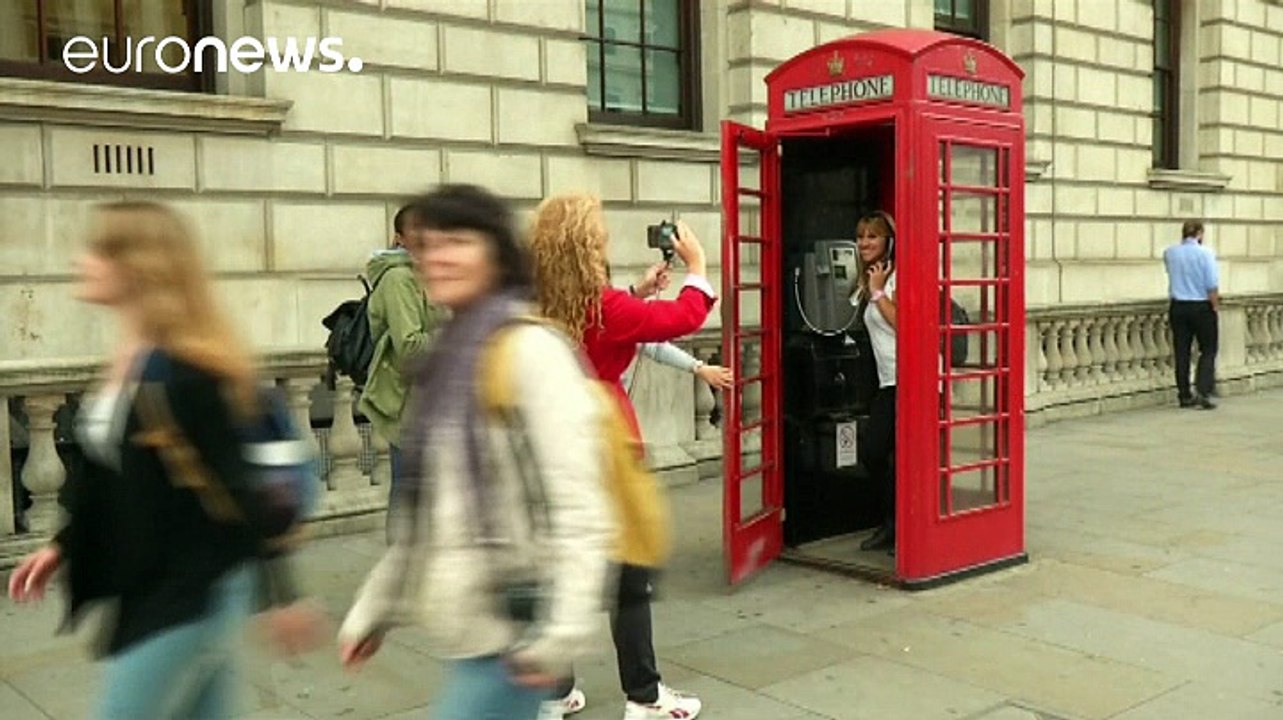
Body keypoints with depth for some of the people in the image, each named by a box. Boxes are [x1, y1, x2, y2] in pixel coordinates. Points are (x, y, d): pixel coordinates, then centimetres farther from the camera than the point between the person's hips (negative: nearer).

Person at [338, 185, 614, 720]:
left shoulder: (530, 349, -14)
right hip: (466, 628, 8)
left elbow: (577, 504, -20)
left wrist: (564, 629, -24)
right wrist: (373, 609, 18)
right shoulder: (447, 358, 12)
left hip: (510, 632, -8)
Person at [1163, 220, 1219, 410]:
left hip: (1178, 307, 4)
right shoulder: (1205, 253, -11)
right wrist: (1215, 305, -4)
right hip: (1202, 307, -4)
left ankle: (1184, 396, 11)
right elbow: (1212, 285, -13)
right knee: (1208, 350, 6)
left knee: (1182, 352, 8)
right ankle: (1203, 392, -6)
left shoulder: (1169, 253, 2)